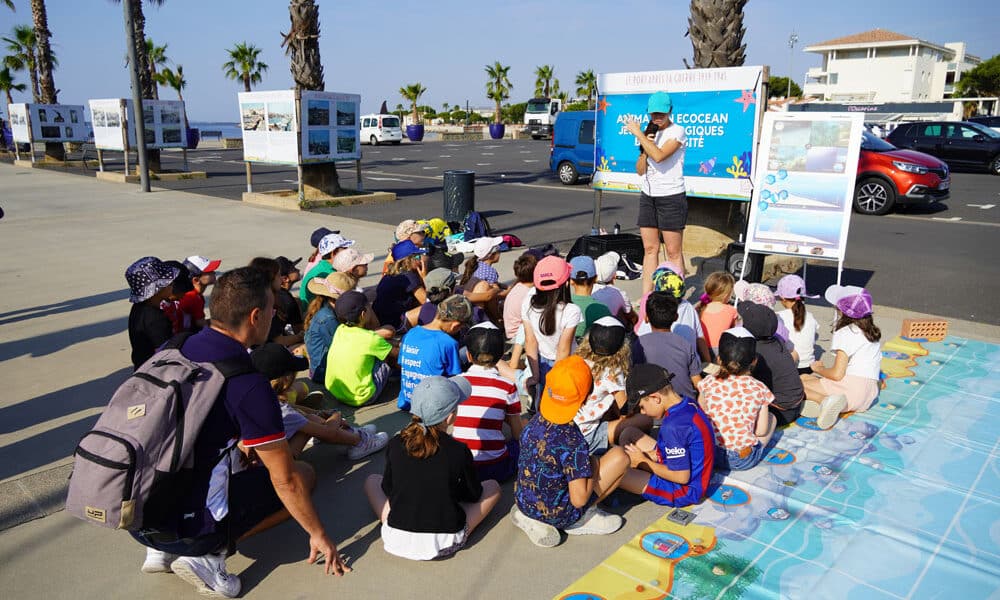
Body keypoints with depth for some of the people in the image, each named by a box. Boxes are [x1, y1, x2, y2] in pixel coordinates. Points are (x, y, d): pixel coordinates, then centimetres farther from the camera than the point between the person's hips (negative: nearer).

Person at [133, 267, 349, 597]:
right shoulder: (249, 386, -21)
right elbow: (285, 480, -14)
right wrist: (319, 535, 2)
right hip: (189, 527, -7)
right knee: (303, 475, 8)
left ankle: (164, 549, 14)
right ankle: (208, 554, -3)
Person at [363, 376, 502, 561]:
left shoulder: (396, 444, -12)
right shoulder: (459, 451, -20)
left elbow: (387, 489, 4)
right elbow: (474, 495, -2)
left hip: (396, 540, 1)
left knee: (372, 481, 24)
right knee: (493, 486, 16)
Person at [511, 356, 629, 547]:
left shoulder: (534, 423, -8)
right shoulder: (573, 440, -28)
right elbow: (579, 499, -25)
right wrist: (593, 468, -8)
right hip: (557, 515, -6)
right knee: (619, 456, -6)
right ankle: (585, 518, 3)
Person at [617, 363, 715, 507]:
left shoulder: (673, 426, -30)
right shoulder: (688, 404, -2)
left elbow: (681, 477, -26)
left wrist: (644, 461, -13)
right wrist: (651, 455, -2)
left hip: (684, 492, -10)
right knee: (629, 434, 14)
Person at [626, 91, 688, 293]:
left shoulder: (677, 131, -6)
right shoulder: (649, 133, 13)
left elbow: (659, 156, -23)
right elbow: (640, 171, 12)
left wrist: (638, 134, -15)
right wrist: (643, 148, -4)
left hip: (671, 196, -6)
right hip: (648, 195, 6)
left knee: (674, 252, -4)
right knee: (649, 249, 7)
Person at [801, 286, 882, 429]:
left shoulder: (845, 333, -11)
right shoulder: (873, 332, 15)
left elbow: (837, 374, -17)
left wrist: (818, 369, 4)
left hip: (851, 387, -9)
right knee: (805, 377, 22)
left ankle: (824, 400, -32)